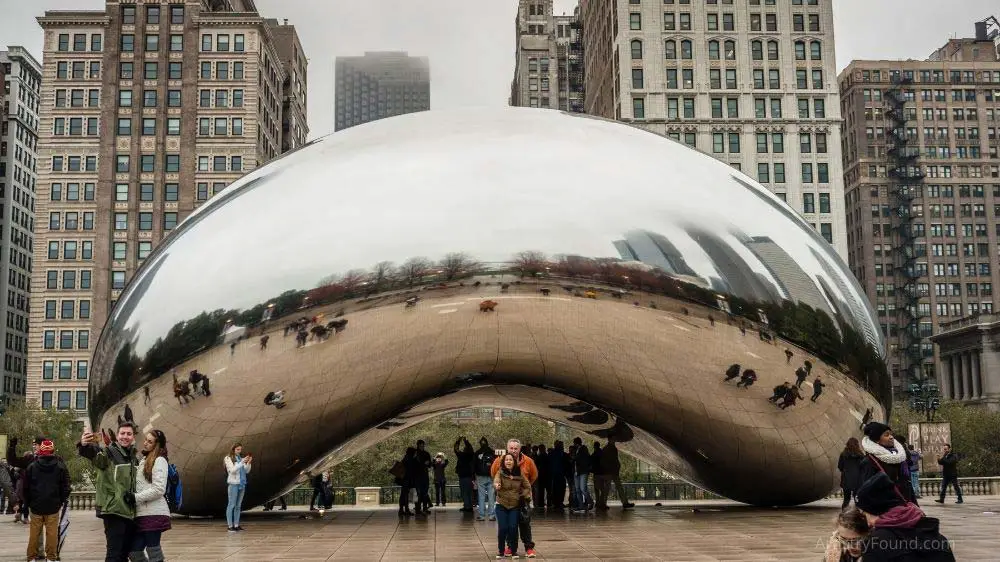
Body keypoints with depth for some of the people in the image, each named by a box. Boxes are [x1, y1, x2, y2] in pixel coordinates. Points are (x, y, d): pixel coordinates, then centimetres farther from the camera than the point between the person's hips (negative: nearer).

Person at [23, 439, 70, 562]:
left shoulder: (32, 467, -2)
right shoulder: (60, 467, -3)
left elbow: (26, 488, 3)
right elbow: (65, 487, 0)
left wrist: (27, 503, 13)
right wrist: (61, 501, 11)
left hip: (36, 506, 1)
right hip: (53, 506, -1)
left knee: (34, 533, 7)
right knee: (52, 532, 2)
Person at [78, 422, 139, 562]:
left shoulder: (133, 457, 15)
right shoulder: (109, 452, -6)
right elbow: (94, 454, -30)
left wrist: (135, 496, 10)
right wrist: (84, 446, -51)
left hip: (129, 512, 7)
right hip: (113, 510, -7)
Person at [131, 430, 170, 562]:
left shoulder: (160, 460, -4)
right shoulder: (144, 461, 19)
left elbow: (159, 489, -13)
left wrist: (135, 497, -15)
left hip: (154, 514, -8)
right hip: (140, 514, 8)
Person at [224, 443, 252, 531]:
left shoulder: (241, 458, 12)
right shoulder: (228, 458, -3)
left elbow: (247, 471, 11)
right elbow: (232, 470, -16)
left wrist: (249, 463, -6)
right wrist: (242, 462, -21)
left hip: (242, 484, 6)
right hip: (233, 484, -6)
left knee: (238, 505, 7)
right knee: (231, 505, -5)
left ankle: (236, 525, 10)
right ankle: (230, 526, -4)